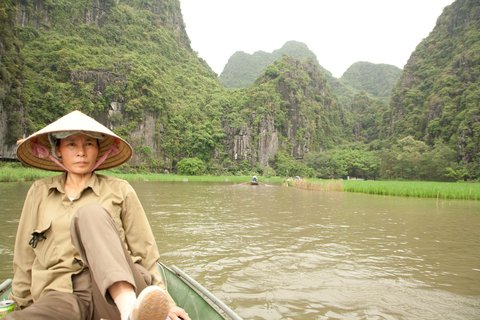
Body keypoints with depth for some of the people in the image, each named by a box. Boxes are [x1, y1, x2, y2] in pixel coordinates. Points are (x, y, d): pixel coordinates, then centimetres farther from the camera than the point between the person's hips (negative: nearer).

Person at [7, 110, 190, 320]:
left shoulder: (120, 191, 7)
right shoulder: (39, 192, 14)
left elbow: (145, 253, 6)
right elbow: (24, 260, 19)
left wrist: (164, 300, 0)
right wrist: (22, 303, 19)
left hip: (117, 293, 0)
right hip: (62, 296, 1)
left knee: (90, 213, -27)